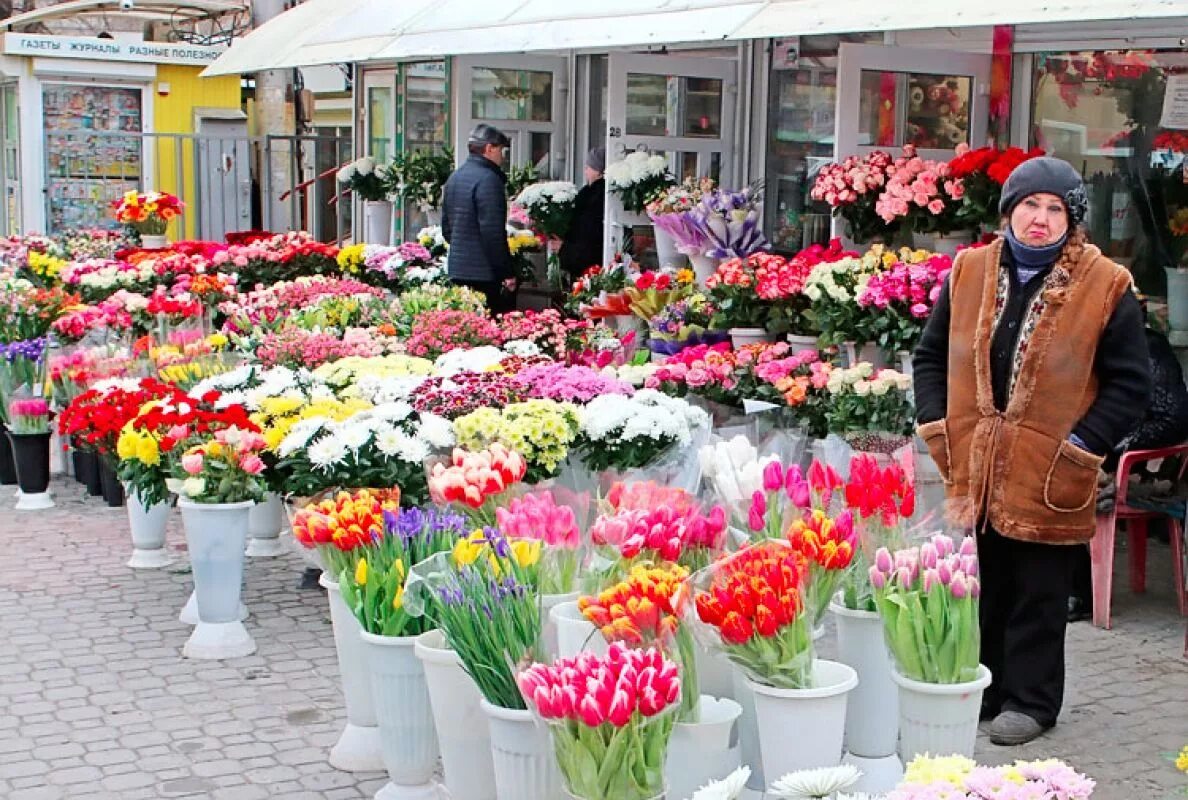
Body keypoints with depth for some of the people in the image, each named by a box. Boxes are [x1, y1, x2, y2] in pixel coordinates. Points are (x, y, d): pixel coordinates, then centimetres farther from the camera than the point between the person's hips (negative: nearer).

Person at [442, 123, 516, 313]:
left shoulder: (454, 178, 14)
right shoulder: (488, 179, -14)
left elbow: (446, 227, 21)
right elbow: (493, 232, -19)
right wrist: (507, 273, -15)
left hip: (457, 271, 9)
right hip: (484, 274, -9)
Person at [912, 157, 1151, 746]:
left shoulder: (1105, 287, -5)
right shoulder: (968, 273, 5)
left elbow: (1130, 383, -3)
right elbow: (931, 355, 13)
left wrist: (1082, 447, -11)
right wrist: (936, 427, 1)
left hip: (1048, 480, -3)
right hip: (971, 470, 3)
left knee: (1038, 597, 7)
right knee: (979, 590, 14)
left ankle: (1030, 700, 20)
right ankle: (979, 689, 28)